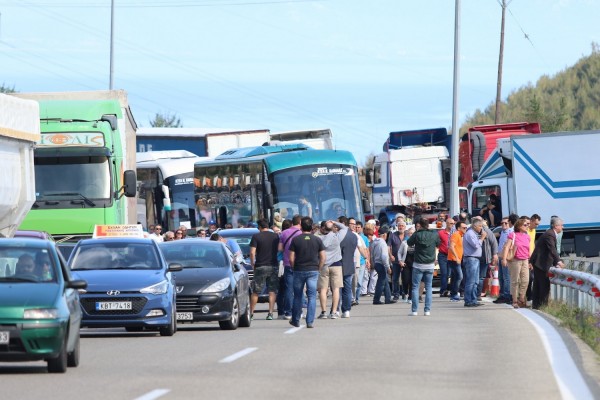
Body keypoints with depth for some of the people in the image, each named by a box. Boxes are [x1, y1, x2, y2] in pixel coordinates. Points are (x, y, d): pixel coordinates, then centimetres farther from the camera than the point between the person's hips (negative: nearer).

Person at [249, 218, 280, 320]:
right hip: (273, 266, 2)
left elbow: (252, 252, -10)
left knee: (255, 292, 5)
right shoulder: (276, 236, 5)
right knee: (272, 291, 5)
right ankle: (270, 313, -2)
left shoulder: (256, 236, -5)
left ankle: (251, 313, 10)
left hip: (260, 267, -2)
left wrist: (252, 264, 2)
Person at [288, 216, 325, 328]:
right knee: (312, 296, 1)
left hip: (299, 270, 0)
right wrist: (318, 269, 9)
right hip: (313, 271, 0)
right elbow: (323, 257, 0)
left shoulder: (296, 240, -4)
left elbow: (291, 258, -4)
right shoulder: (317, 240, 0)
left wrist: (293, 269, 10)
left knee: (297, 296, 12)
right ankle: (310, 321, -5)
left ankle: (296, 320, 22)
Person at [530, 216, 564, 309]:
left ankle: (536, 305, 18)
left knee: (538, 285, 13)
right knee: (544, 285, -9)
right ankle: (543, 306, -8)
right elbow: (552, 249, -30)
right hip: (541, 263, -11)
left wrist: (556, 264, 12)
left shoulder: (551, 234, 16)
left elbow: (553, 250, 19)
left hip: (539, 263, 11)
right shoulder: (549, 235, -18)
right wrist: (558, 261, -40)